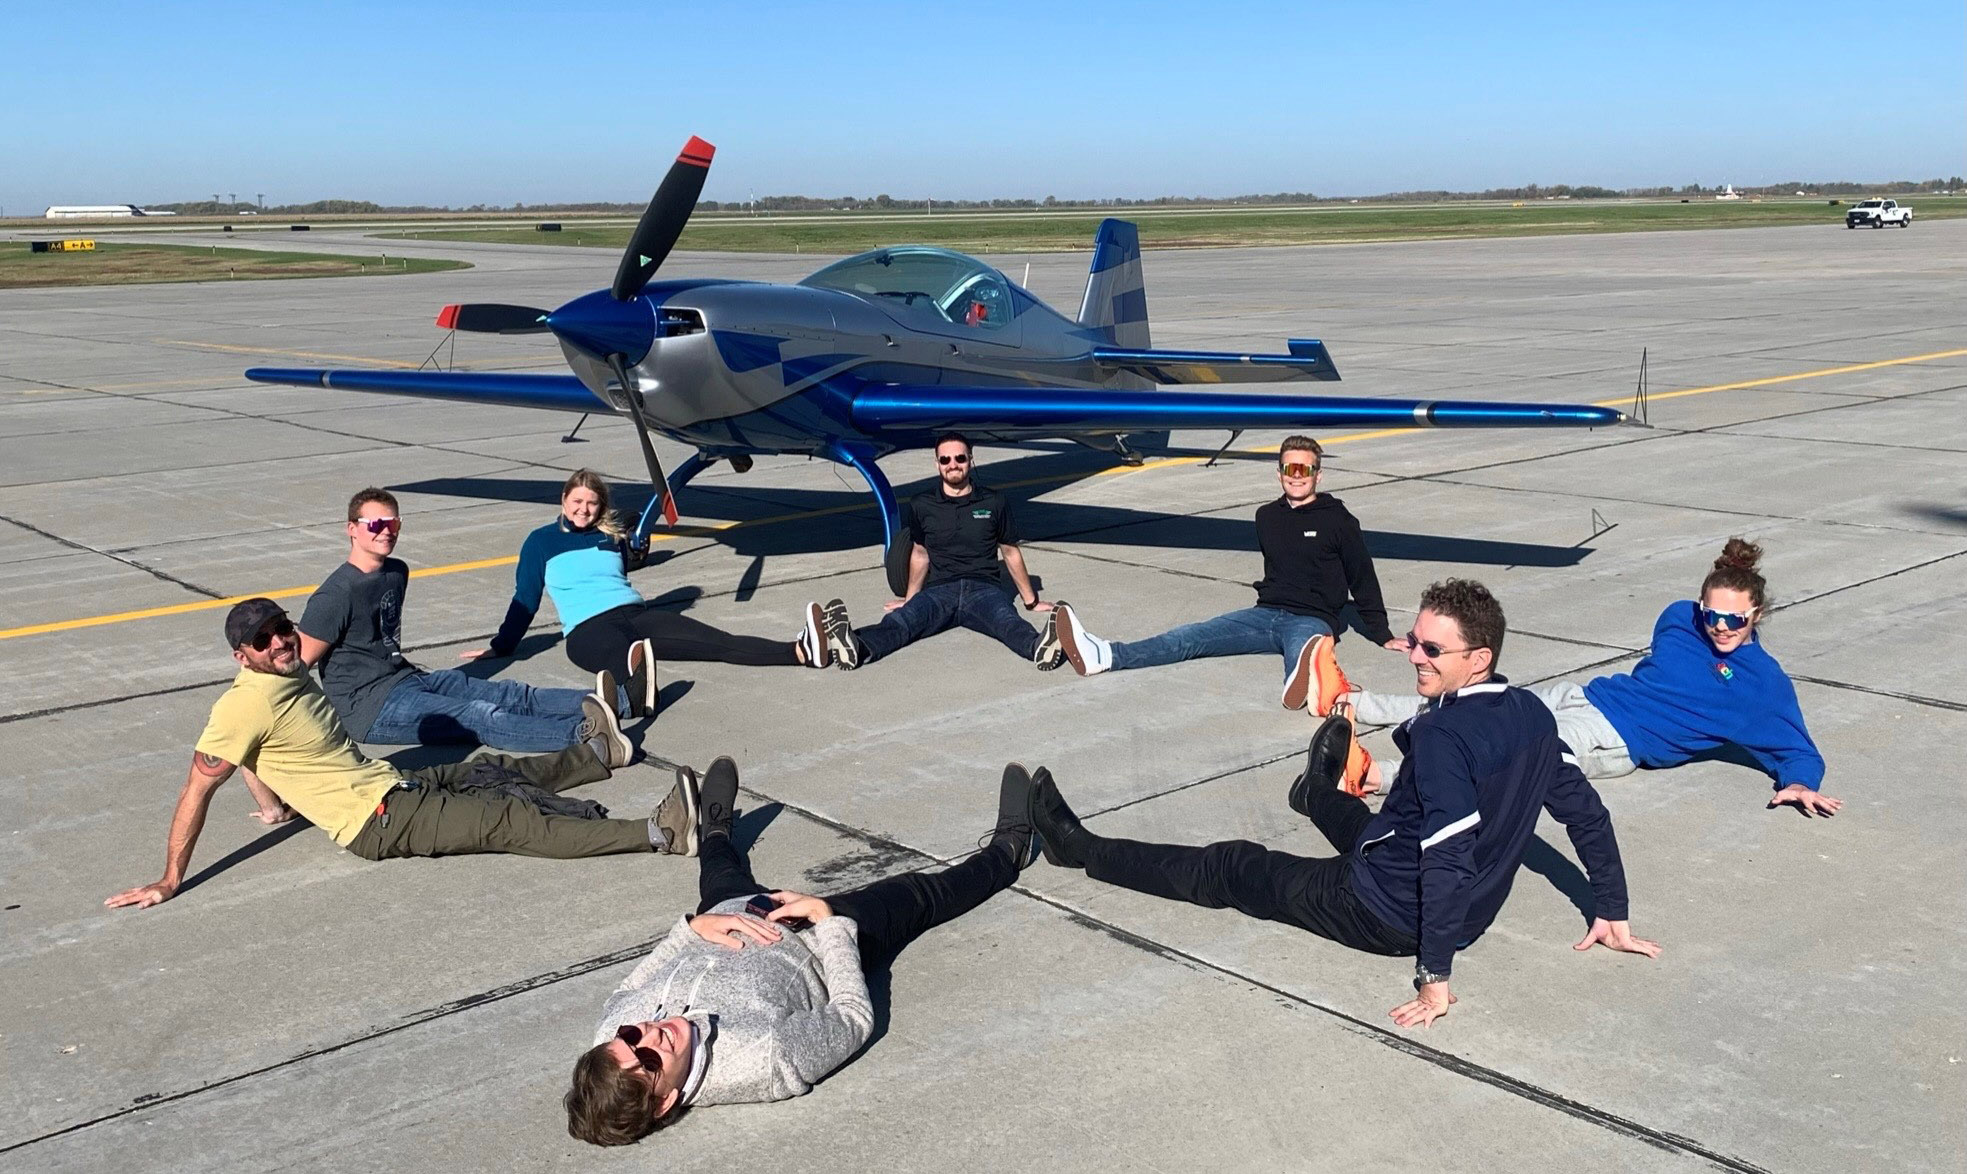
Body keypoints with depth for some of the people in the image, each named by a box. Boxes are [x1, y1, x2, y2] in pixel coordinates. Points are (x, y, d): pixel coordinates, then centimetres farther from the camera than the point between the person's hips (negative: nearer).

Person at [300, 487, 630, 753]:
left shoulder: (397, 573, 13)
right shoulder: (337, 594, -13)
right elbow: (298, 664, -14)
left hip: (408, 680, 8)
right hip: (368, 706, -8)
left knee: (511, 695, -9)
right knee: (478, 716, -27)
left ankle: (620, 698, -24)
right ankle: (583, 733, -46)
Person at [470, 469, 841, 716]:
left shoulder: (612, 536, 23)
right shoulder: (541, 542, 13)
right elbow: (526, 600, 13)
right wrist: (500, 647, 10)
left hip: (635, 612, 5)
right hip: (588, 627, -5)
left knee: (720, 642, -18)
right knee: (619, 653, -45)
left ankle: (804, 651, -39)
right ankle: (636, 685, -82)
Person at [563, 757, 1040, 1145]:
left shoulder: (612, 1032, -36)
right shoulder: (763, 1061, -47)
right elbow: (855, 1016, -29)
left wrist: (692, 928, -26)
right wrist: (830, 918, -22)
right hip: (813, 945, -3)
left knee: (724, 879, 34)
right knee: (916, 894, 19)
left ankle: (716, 832, 73)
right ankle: (1007, 852, 50)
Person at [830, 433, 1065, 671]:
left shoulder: (994, 503, 10)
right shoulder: (921, 505, 13)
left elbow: (1010, 553, 20)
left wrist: (1031, 601, 25)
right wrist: (910, 599, 34)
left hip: (984, 589, -1)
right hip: (939, 590, 1)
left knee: (1007, 621, -37)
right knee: (899, 621, -33)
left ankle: (1039, 648, -69)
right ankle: (857, 648, -63)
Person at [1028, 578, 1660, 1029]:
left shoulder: (1442, 734, -31)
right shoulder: (1533, 715, -5)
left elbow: (1447, 858, -36)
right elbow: (1588, 813, 2)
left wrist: (1435, 977, -31)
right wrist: (1612, 915, 10)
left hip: (1388, 916, -7)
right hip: (1477, 911, 7)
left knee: (1230, 868, 8)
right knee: (1377, 831, 39)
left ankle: (1081, 848, 23)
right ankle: (1320, 794, 74)